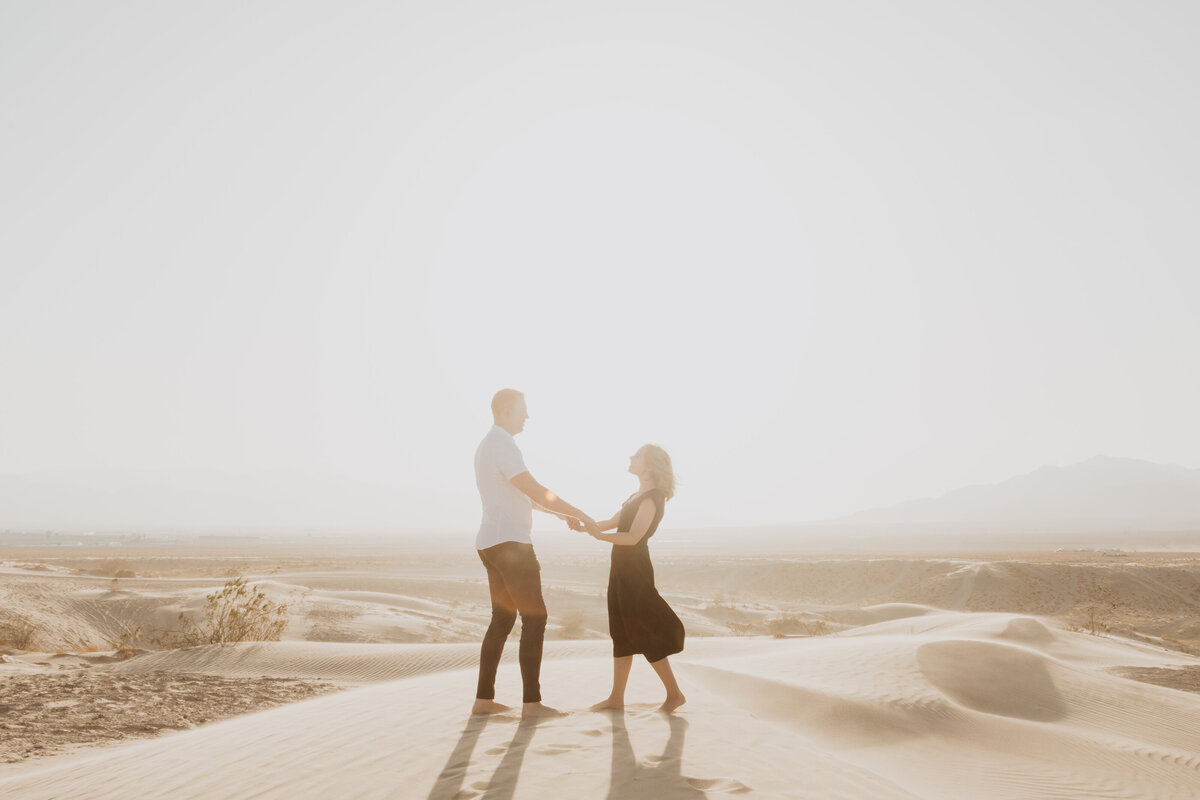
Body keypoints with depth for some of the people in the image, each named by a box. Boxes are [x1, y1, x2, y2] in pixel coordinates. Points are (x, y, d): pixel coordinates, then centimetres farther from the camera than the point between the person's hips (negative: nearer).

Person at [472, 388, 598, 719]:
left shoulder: (487, 446, 19)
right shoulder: (503, 445, -15)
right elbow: (535, 491, -23)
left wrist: (561, 513, 22)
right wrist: (578, 513, -15)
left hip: (491, 543, 10)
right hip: (510, 543, -10)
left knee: (502, 619, 14)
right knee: (535, 617, -5)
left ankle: (484, 698, 17)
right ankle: (531, 702, -3)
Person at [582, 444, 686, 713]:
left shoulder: (652, 498, -13)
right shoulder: (638, 496, 16)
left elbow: (633, 537, -23)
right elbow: (612, 522, 21)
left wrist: (598, 535, -33)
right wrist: (583, 526, 10)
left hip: (635, 571, -9)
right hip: (623, 569, 9)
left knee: (644, 633, -4)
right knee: (621, 632, 10)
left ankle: (674, 693, 7)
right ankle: (617, 697, 15)